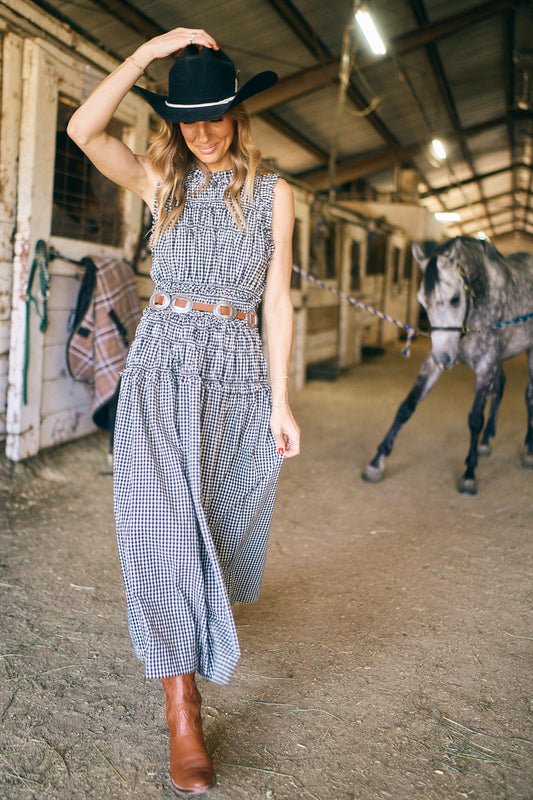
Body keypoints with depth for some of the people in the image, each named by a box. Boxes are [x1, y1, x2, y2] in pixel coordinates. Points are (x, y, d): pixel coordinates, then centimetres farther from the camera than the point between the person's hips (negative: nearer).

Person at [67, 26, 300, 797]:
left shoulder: (272, 193, 7)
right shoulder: (161, 181, 8)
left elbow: (277, 302, 2)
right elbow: (84, 129, -10)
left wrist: (280, 402, -3)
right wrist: (150, 48, -8)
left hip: (237, 371, 1)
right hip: (162, 363, -1)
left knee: (226, 522, 9)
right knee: (165, 518, -13)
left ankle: (202, 610, 45)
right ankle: (182, 706, -4)